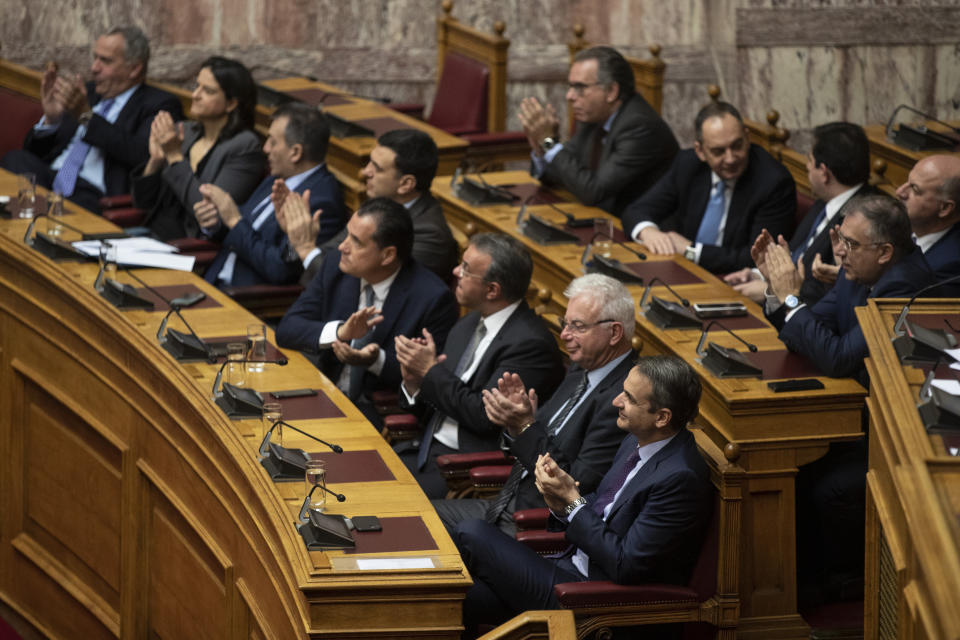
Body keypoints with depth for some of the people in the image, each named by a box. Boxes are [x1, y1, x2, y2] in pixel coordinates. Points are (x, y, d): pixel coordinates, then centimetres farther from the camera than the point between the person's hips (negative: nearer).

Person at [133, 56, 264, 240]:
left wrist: (175, 156, -13)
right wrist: (155, 160, -5)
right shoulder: (184, 131, 12)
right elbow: (142, 202, 14)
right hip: (152, 235, 7)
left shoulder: (245, 147, -6)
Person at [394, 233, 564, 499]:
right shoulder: (468, 325, 13)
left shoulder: (531, 344, -15)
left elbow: (485, 416, -20)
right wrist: (414, 383, -5)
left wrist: (430, 371, -12)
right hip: (428, 448, 8)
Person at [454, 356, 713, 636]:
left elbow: (625, 566, -22)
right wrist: (561, 504, -6)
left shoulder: (680, 478, -23)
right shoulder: (636, 442, 7)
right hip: (575, 566, 9)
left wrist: (572, 500, -16)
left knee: (471, 534, -9)